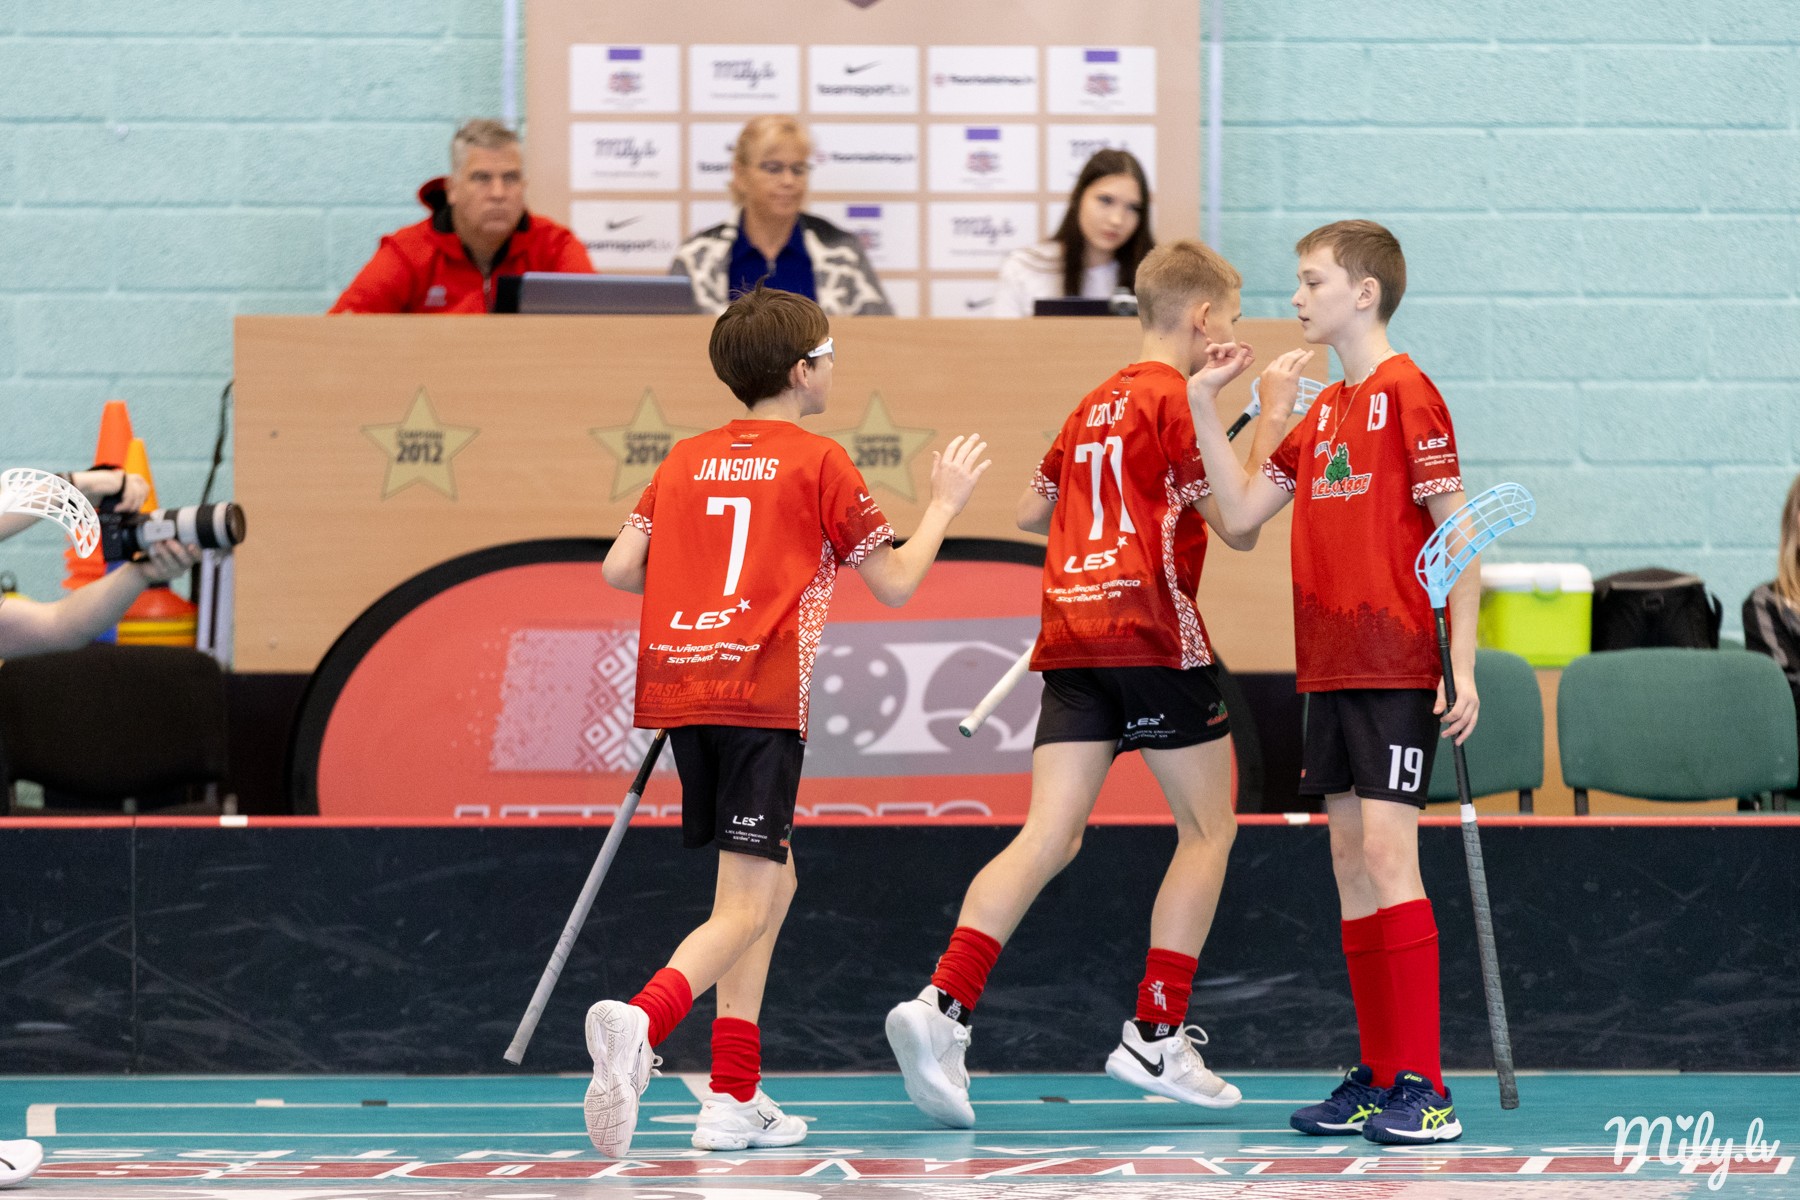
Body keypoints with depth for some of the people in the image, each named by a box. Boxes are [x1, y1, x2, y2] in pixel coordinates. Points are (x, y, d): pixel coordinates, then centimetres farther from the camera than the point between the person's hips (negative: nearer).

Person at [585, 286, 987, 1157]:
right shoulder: (817, 462, 1)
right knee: (746, 909, -11)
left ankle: (735, 1098, 14)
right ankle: (640, 1021, -39)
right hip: (759, 694, -6)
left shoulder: (686, 460, 16)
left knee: (769, 881, 20)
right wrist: (945, 502, 18)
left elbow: (620, 568, 9)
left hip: (677, 685, 6)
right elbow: (895, 583, 3)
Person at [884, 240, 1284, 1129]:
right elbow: (1239, 525, -7)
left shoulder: (1095, 403, 19)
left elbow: (1032, 508, 28)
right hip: (1153, 633, -7)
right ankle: (1155, 1038, 5)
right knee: (1209, 829, 8)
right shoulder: (1176, 399, -4)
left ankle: (944, 1005, -21)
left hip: (1072, 638, 7)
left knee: (1049, 838, -2)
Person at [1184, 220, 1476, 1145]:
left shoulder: (1407, 395, -9)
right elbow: (1241, 512, 17)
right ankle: (1378, 1079, 12)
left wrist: (1463, 668, -15)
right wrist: (1204, 406, 11)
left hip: (1396, 671, -8)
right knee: (1349, 865, 7)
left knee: (1386, 853, -13)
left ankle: (1424, 1088, -12)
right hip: (1328, 671, 8)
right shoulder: (1323, 410, 15)